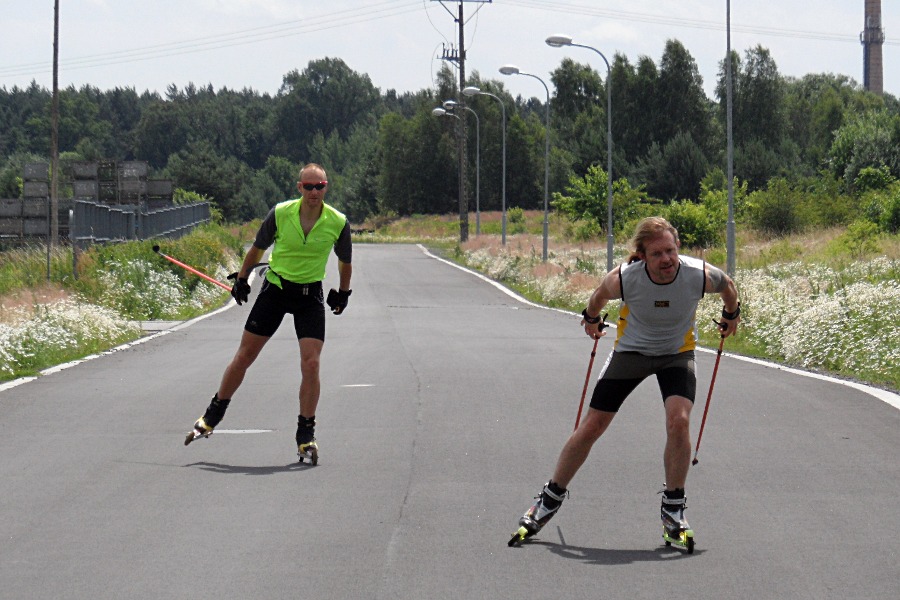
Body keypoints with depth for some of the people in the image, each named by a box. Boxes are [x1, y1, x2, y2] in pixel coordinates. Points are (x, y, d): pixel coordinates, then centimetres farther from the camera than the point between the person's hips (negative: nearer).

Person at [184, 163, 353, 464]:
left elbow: (345, 261, 9)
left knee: (310, 364, -11)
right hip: (275, 288, 0)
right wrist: (241, 278, 12)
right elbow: (257, 248, 5)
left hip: (311, 295, 0)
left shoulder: (338, 222, -11)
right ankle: (212, 417, 22)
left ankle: (306, 436, 2)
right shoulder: (280, 213, -13)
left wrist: (343, 293, 18)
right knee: (244, 356, 4)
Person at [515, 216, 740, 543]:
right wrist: (592, 319, 16)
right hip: (631, 349, 0)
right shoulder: (623, 279, -29)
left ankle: (673, 509, -6)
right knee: (591, 427, 0)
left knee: (678, 420, -24)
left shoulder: (700, 275, -28)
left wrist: (731, 315, 16)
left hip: (677, 353, 0)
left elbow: (728, 287, -2)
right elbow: (598, 296, -3)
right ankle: (550, 499, 19)